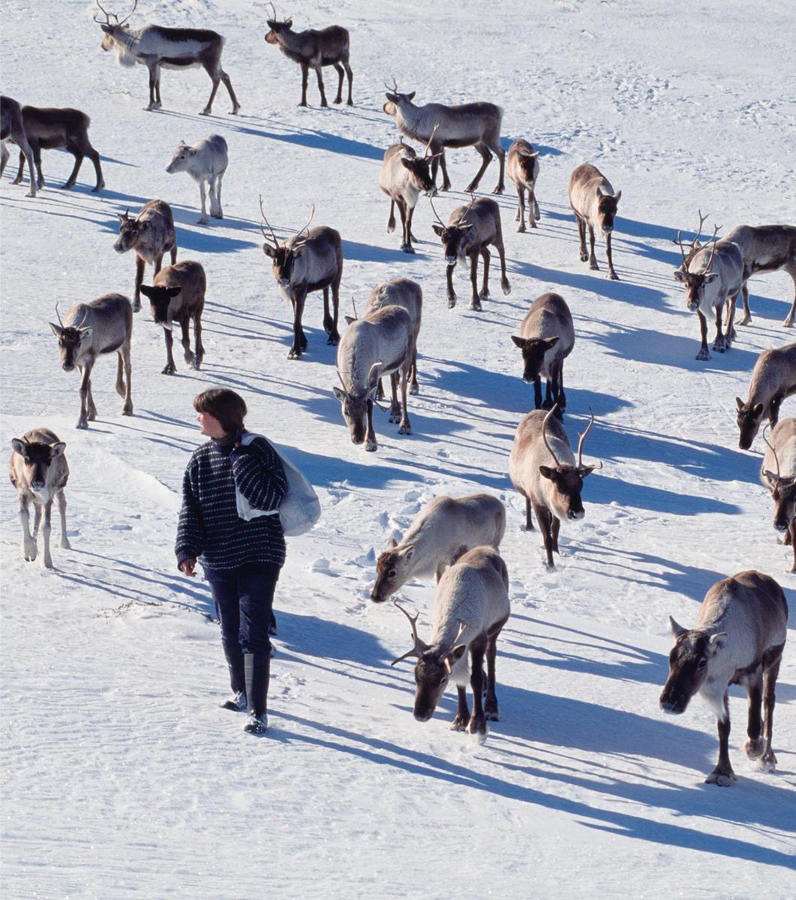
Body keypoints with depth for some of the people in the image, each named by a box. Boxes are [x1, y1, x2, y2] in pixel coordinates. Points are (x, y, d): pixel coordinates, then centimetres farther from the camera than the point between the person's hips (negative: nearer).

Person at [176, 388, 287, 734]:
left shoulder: (258, 451, -11)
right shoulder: (200, 459, 5)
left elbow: (269, 498, -21)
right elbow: (191, 508, 7)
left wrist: (242, 460, -24)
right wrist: (187, 550, -5)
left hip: (258, 557, -6)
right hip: (218, 560, 6)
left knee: (253, 634, -11)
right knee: (230, 631, 17)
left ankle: (258, 711, -9)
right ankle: (240, 692, 37)